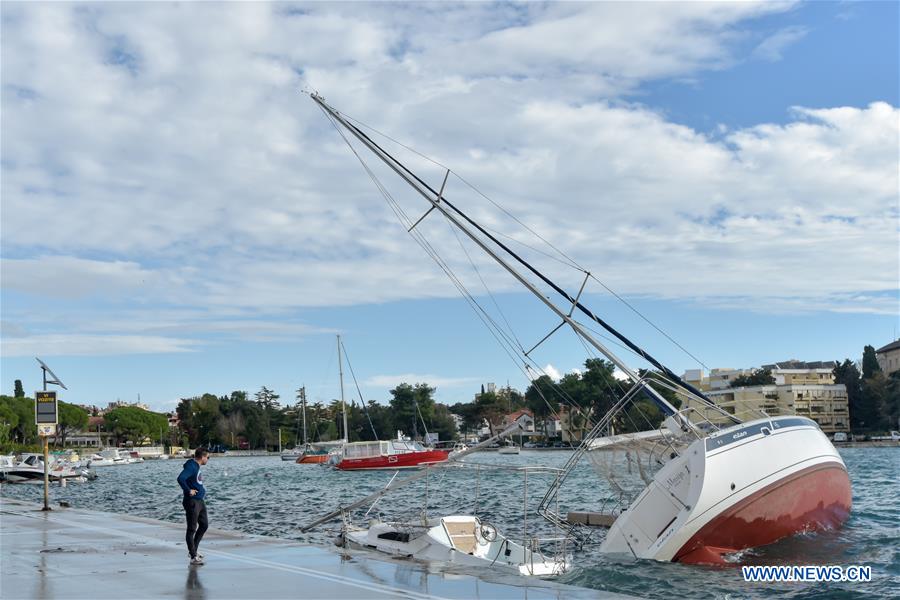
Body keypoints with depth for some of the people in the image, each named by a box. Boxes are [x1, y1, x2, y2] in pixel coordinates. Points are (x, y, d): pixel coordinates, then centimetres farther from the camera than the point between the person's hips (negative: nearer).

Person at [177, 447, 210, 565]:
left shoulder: (197, 466, 13)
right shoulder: (191, 466, -17)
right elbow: (180, 479, -31)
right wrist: (188, 491, -22)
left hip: (200, 500, 10)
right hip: (192, 501, -10)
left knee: (204, 525, 17)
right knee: (192, 529, -3)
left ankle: (193, 550, 29)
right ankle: (193, 557, 1)